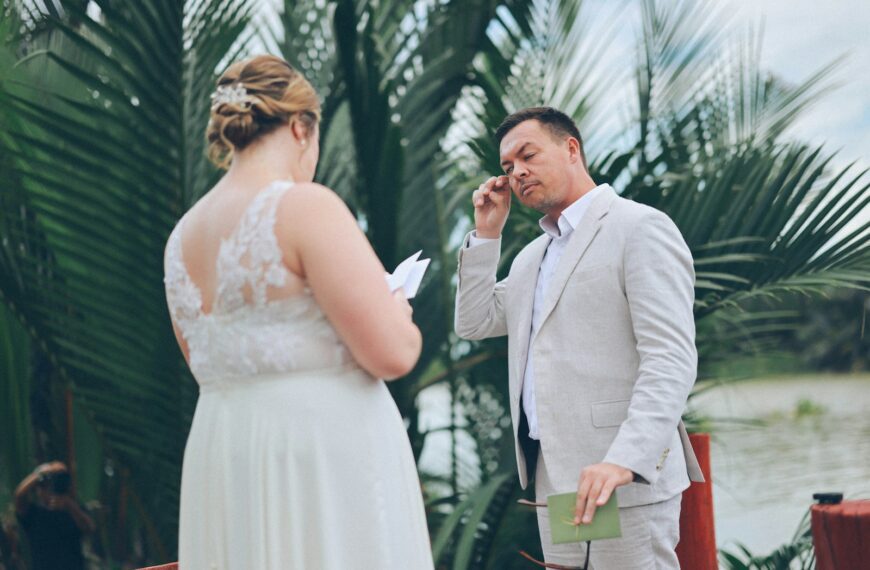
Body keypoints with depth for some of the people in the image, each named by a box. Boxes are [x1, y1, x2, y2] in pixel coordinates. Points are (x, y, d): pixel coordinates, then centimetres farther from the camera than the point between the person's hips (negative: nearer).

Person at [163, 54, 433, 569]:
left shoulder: (183, 236, 10)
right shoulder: (306, 206, -12)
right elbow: (392, 353, -16)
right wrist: (398, 310, 6)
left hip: (222, 455, 7)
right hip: (325, 455, -7)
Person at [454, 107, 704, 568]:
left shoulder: (641, 228, -7)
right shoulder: (533, 256, 21)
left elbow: (671, 360, -17)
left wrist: (625, 460, -29)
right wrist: (487, 233, 12)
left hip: (627, 477, -8)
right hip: (553, 477, 8)